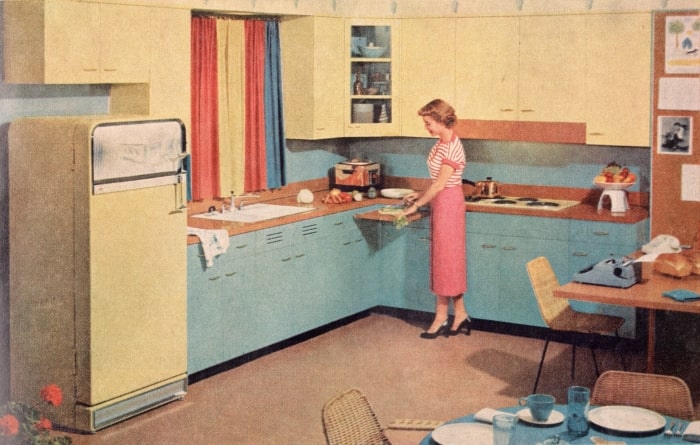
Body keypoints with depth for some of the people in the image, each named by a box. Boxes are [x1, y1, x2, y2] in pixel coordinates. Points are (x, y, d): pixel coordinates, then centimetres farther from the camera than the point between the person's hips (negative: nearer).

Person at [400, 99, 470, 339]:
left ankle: (441, 319, 7)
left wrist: (416, 206, -14)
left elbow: (439, 184, -20)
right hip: (440, 203, 10)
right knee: (449, 260, 12)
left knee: (445, 259, -2)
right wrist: (421, 195, 10)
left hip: (449, 203, -10)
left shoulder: (452, 148, -20)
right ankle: (461, 316, 18)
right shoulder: (441, 143, 9)